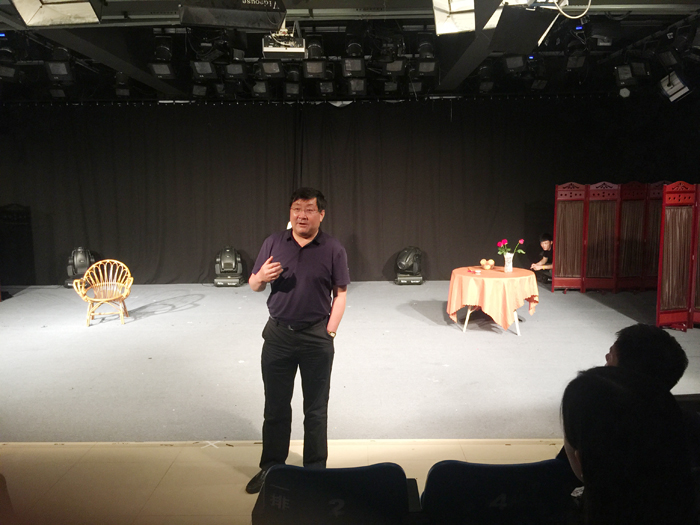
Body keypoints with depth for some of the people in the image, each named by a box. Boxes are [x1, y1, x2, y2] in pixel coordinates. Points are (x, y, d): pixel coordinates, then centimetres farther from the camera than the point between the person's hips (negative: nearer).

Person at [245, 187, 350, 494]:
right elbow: (254, 285, 8)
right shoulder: (274, 243, 2)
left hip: (317, 338, -2)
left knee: (316, 410, 10)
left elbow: (340, 294, -2)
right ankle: (271, 468, 29)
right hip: (278, 334, 2)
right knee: (275, 407, 12)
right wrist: (261, 277, -14)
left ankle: (315, 470, 26)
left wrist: (330, 332, -9)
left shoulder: (333, 249, -4)